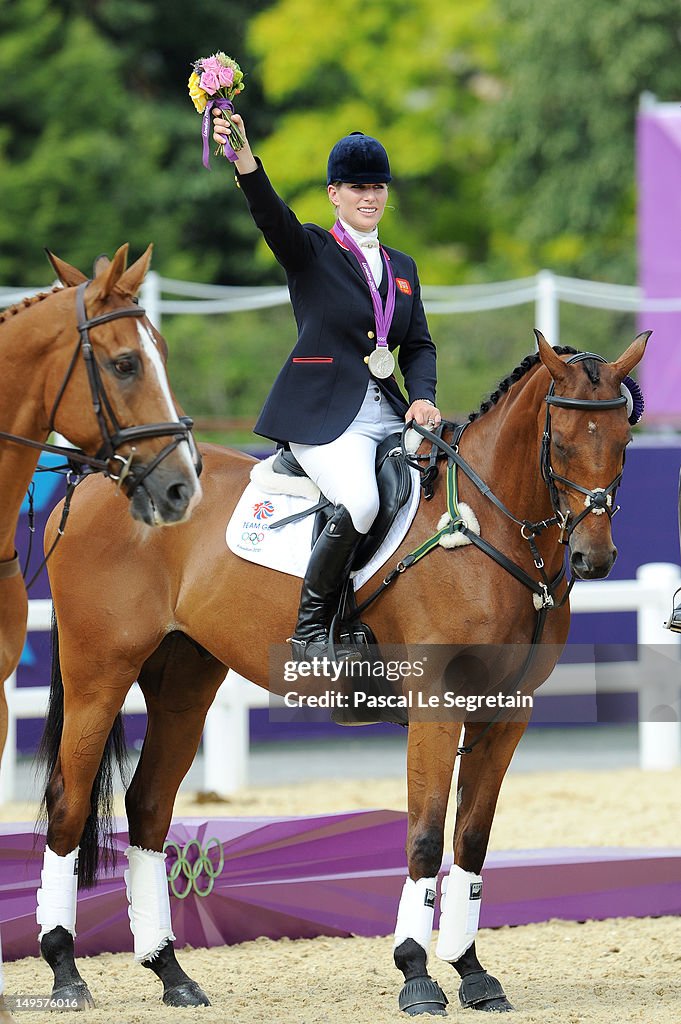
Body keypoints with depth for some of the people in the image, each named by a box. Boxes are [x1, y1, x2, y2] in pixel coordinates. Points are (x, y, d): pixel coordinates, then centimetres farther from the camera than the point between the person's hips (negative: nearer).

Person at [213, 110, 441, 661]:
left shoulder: (402, 267, 20)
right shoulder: (310, 250, 3)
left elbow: (419, 345, 19)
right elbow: (270, 212, -17)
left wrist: (423, 398, -2)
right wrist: (243, 156, -37)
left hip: (389, 414, 6)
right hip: (324, 416, -6)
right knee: (360, 502, -30)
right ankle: (310, 630, -19)